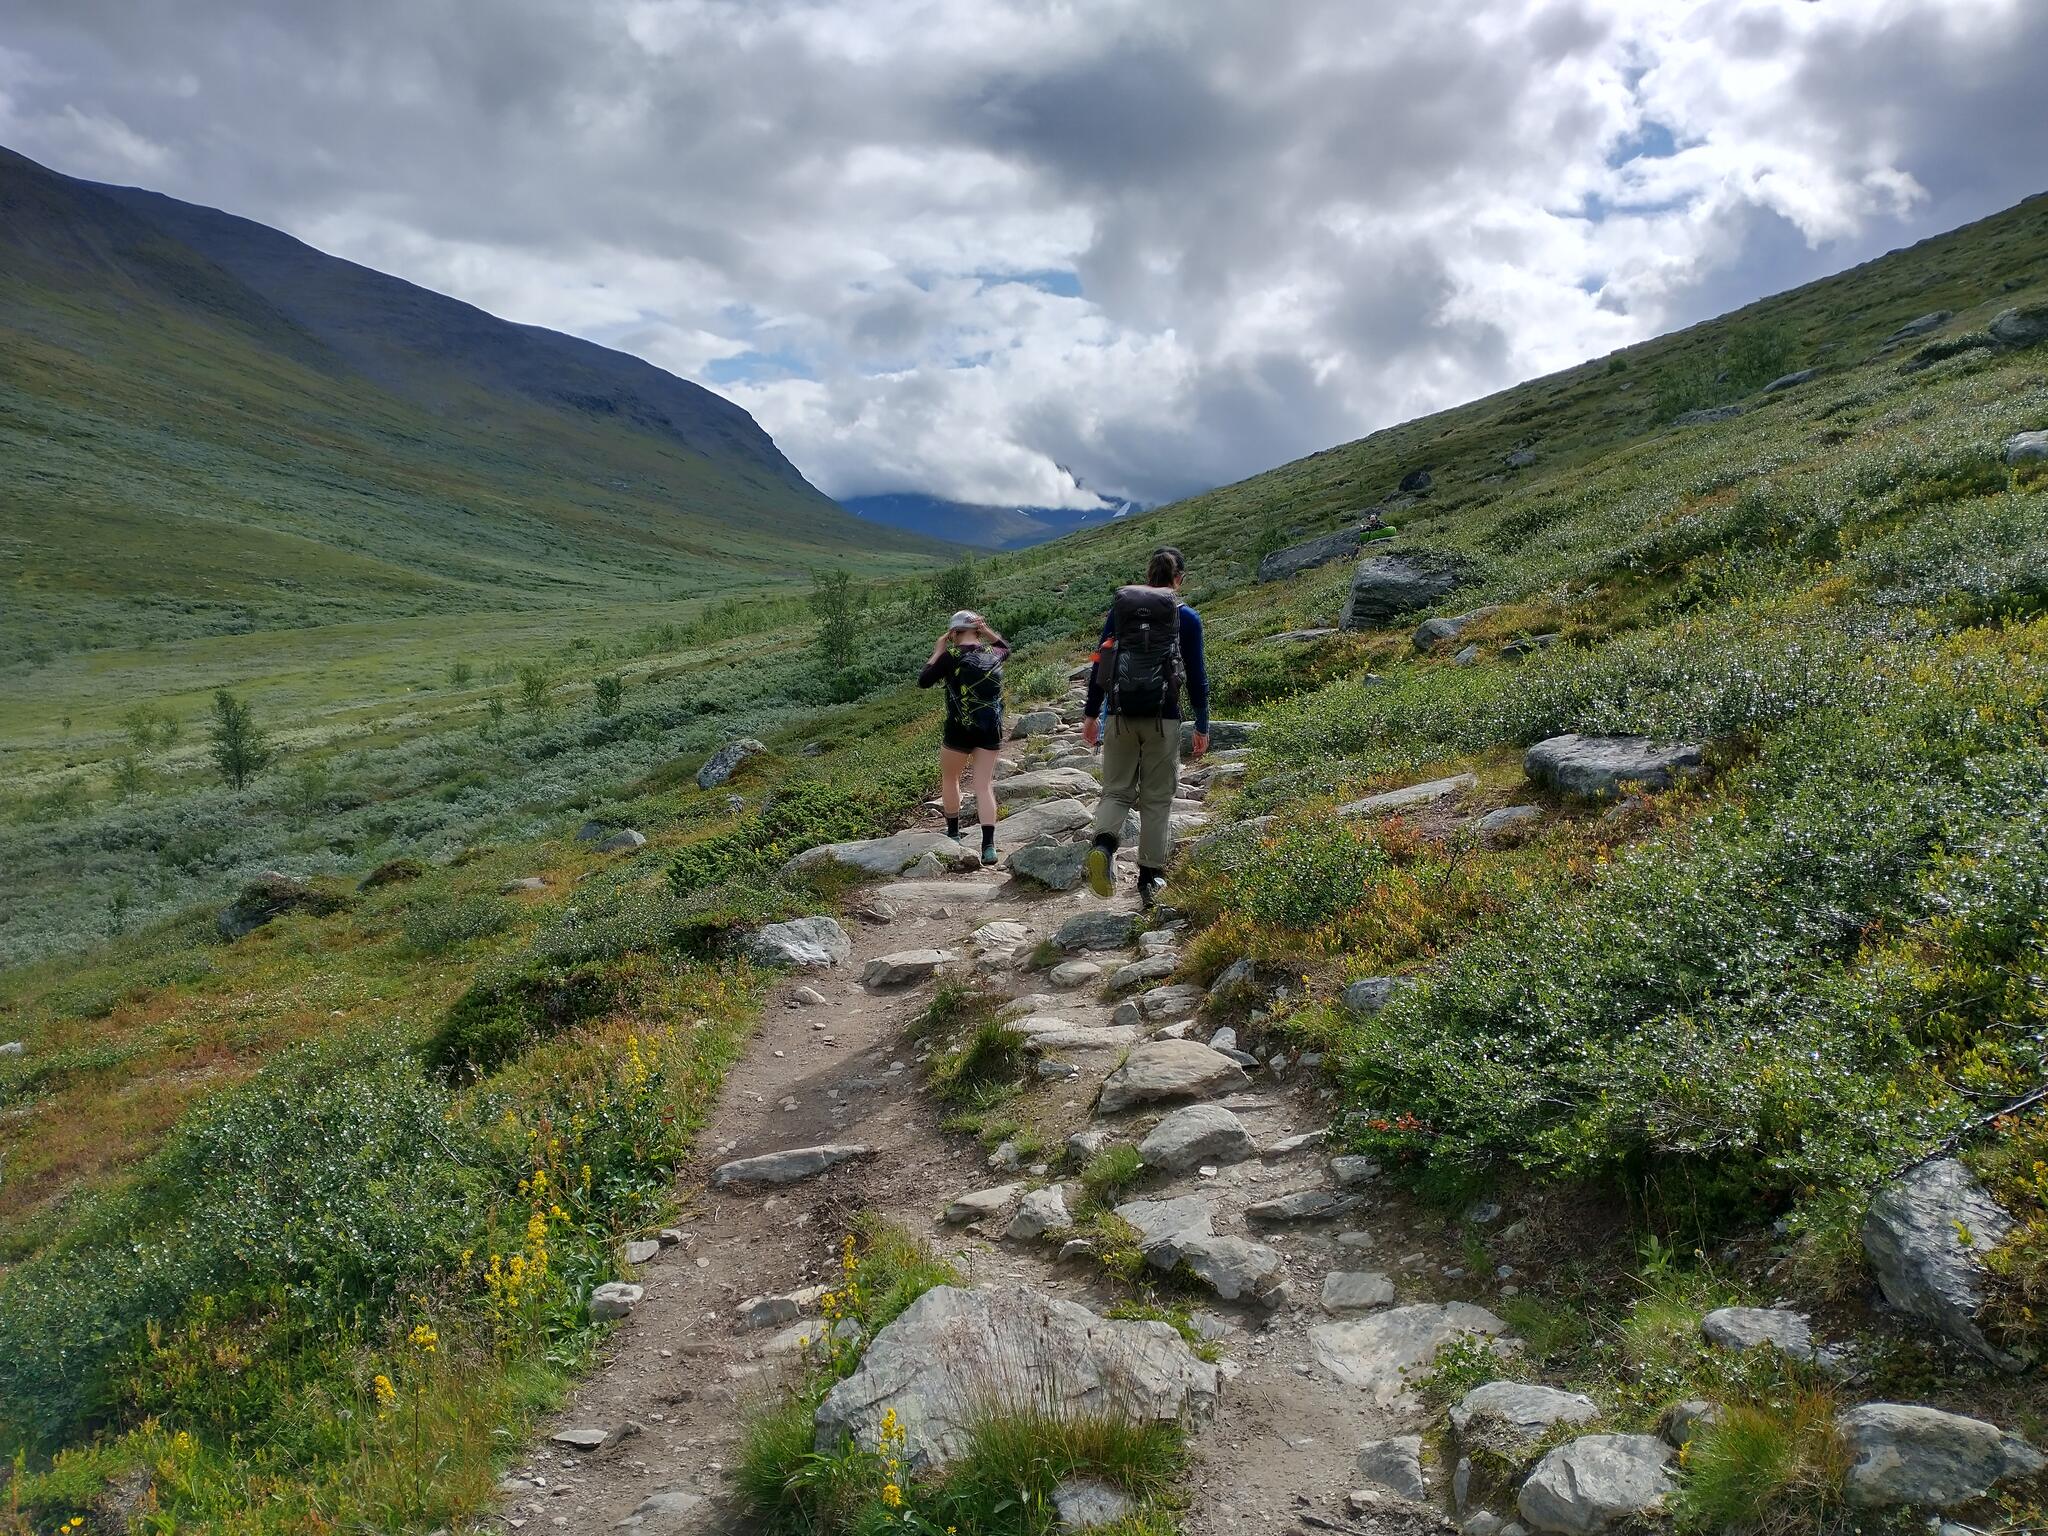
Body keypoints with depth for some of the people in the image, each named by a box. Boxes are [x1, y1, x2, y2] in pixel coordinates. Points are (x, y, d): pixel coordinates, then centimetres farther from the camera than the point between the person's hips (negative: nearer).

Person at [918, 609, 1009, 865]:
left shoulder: (952, 655, -9)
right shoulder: (993, 653, 5)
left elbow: (923, 681, 0)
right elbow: (1006, 646, 30)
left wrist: (938, 651, 6)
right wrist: (987, 631, 15)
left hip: (960, 729, -4)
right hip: (991, 729, 4)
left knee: (949, 779, 19)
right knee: (984, 786, 4)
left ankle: (953, 834, 28)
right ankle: (988, 845, -7)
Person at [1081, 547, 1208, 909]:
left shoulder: (1119, 607, 6)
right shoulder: (1186, 617, 0)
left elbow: (1100, 662, 8)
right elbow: (1196, 675, 1)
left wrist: (1092, 715, 16)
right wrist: (1202, 726, 10)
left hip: (1120, 715, 2)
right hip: (1162, 717, -1)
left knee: (1116, 790, 9)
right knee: (1156, 798, 8)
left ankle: (1103, 845, -20)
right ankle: (1150, 878, 11)